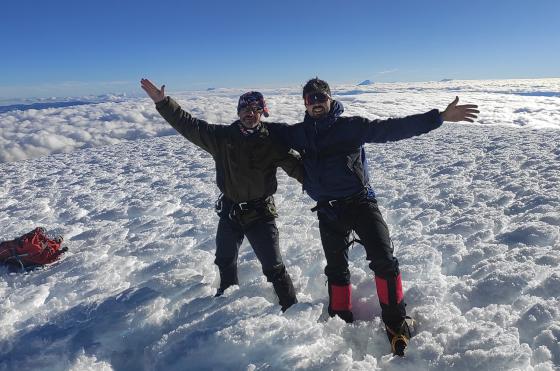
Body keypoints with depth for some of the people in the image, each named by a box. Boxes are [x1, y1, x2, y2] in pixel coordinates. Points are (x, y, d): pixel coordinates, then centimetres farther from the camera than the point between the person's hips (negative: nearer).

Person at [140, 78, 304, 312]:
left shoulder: (272, 142, -9)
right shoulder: (222, 136, -4)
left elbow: (296, 166, -10)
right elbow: (188, 124, -3)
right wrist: (162, 102, -8)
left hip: (260, 212, -3)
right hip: (230, 210, 4)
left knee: (274, 267, -1)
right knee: (225, 262, 23)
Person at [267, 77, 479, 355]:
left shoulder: (352, 126, -3)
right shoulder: (299, 133, 7)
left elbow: (393, 127, -9)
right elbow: (268, 132, 19)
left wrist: (440, 117, -15)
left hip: (359, 201, -3)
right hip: (328, 210, 3)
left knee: (383, 260, -14)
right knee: (336, 269, 14)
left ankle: (396, 321, 6)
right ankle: (341, 321, 33)